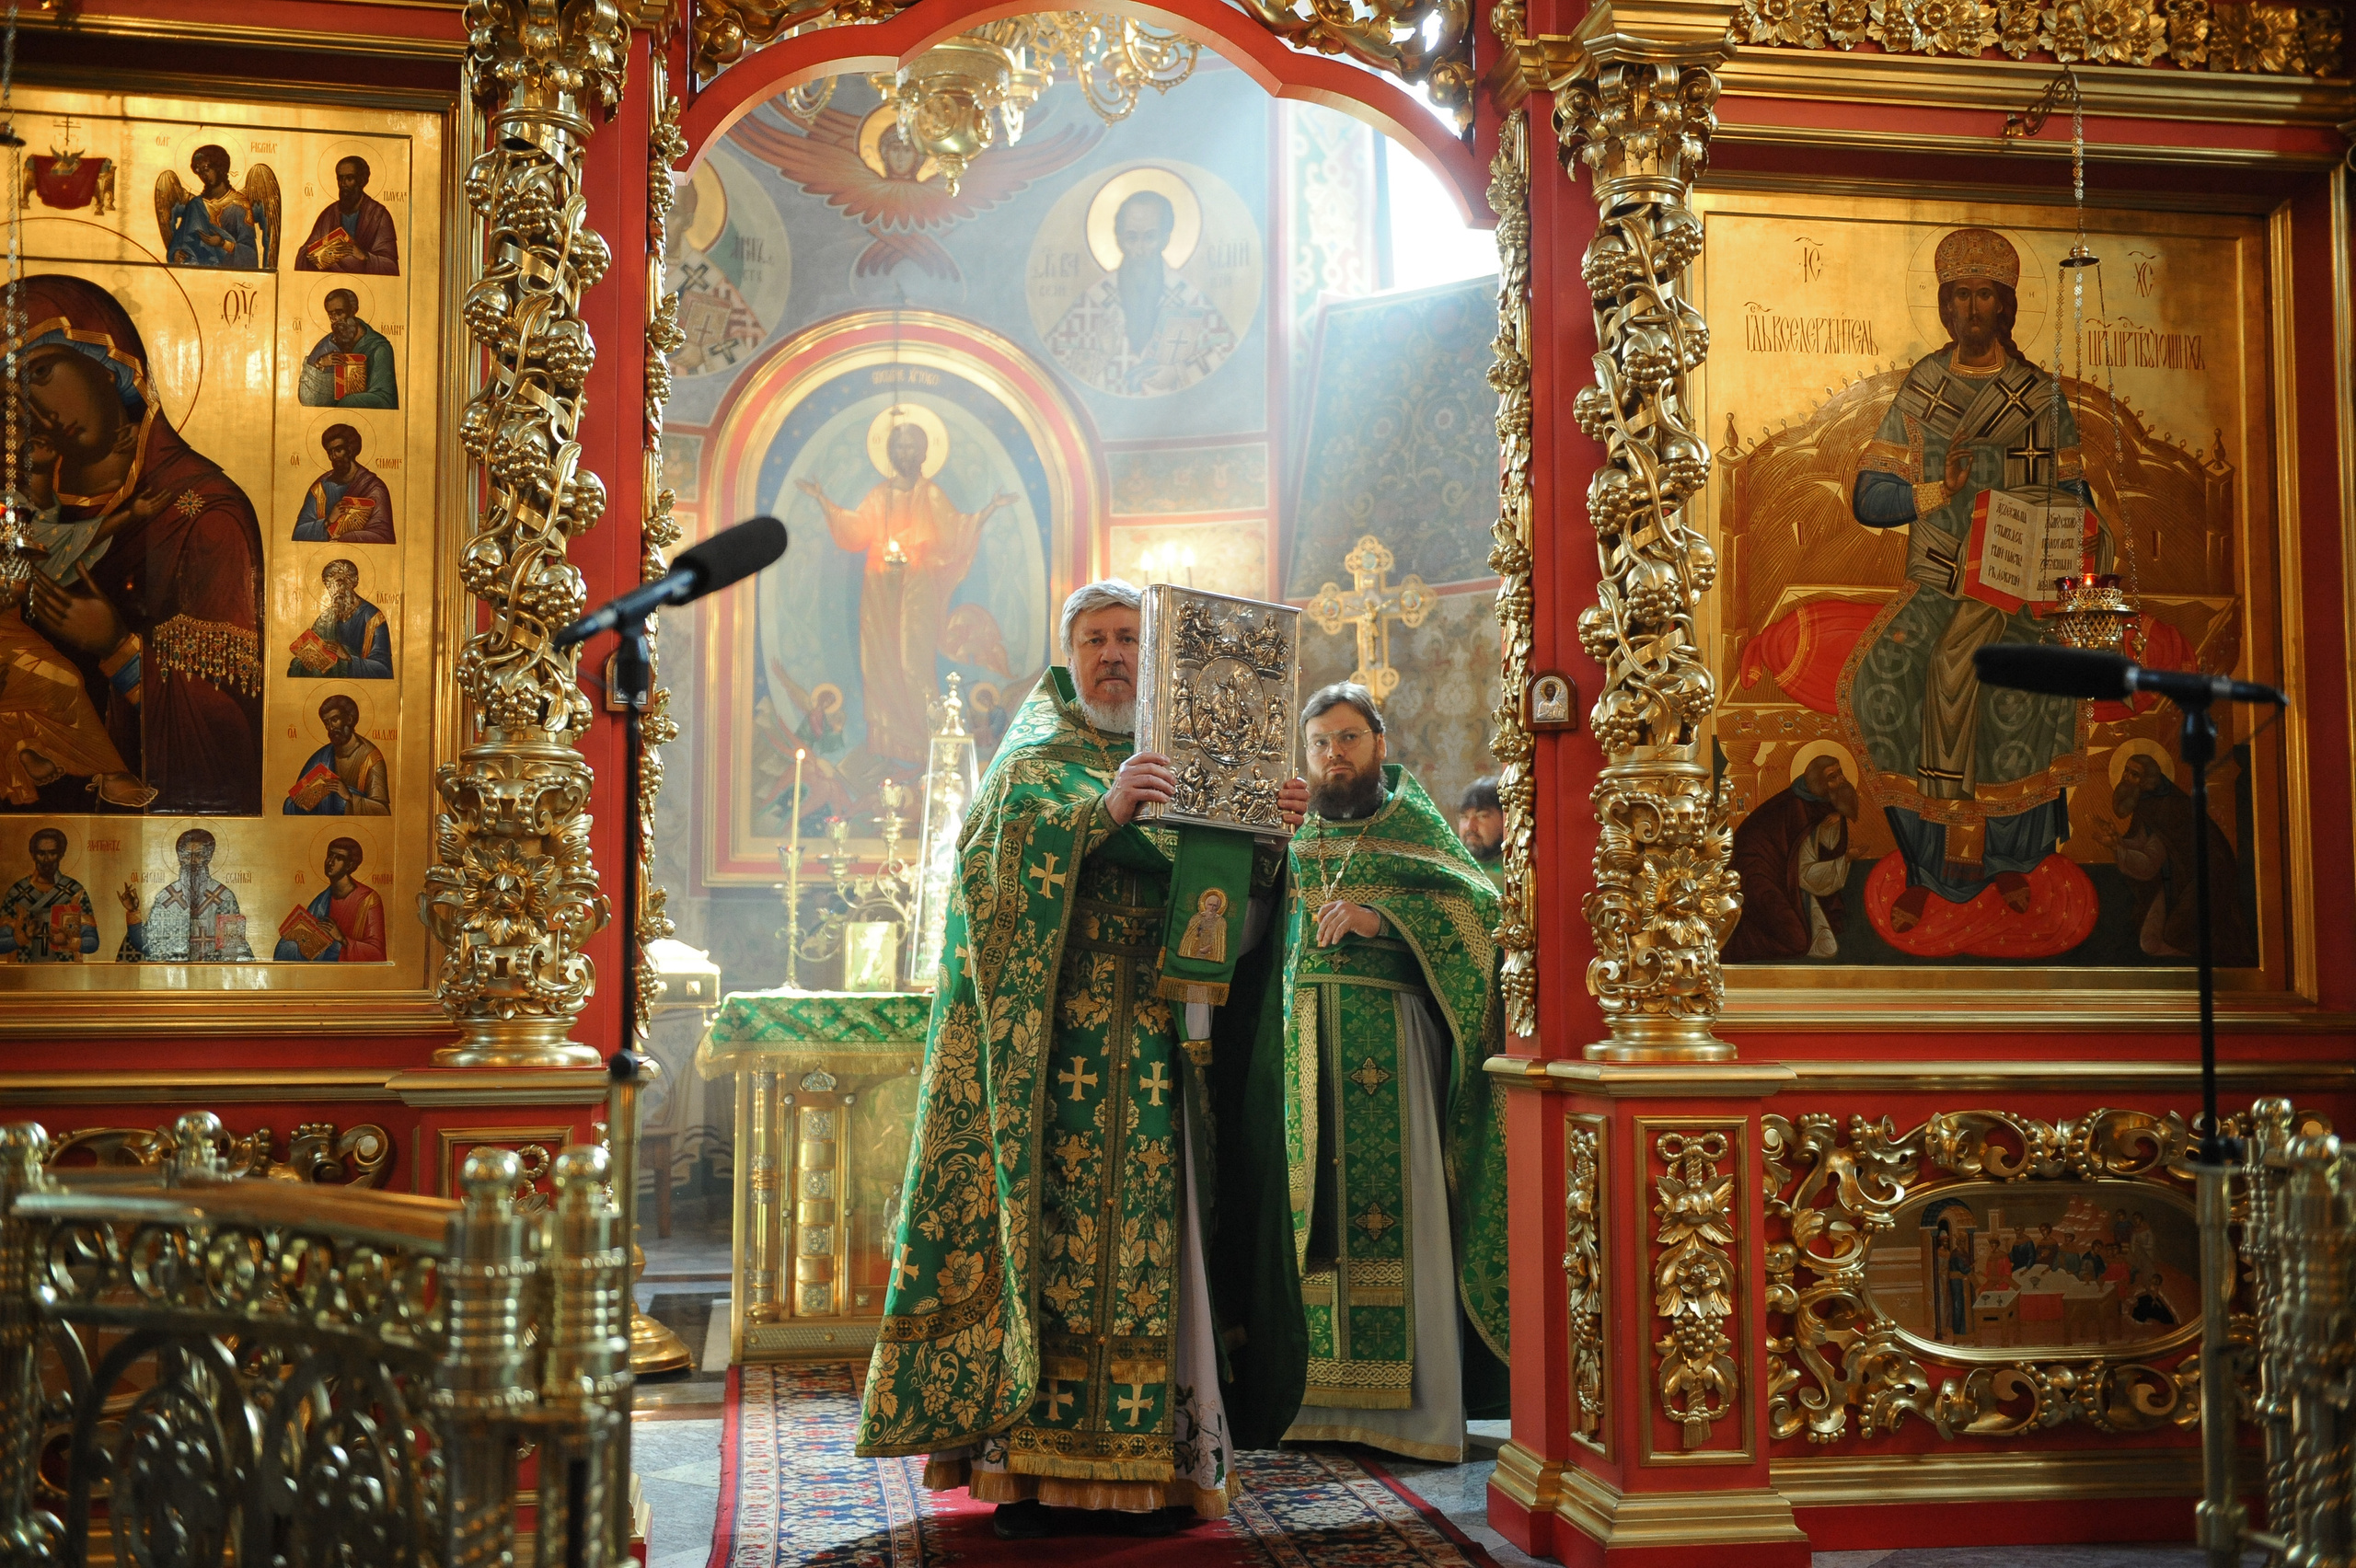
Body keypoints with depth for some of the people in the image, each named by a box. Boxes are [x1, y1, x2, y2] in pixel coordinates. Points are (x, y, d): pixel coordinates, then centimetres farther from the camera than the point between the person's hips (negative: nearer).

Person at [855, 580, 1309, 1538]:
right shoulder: (1035, 757, 8)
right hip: (1056, 1043, -3)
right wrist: (1100, 810, -23)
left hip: (1154, 1044, 4)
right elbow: (989, 852, -12)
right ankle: (1024, 1459, -4)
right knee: (1047, 1224, -8)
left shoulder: (1183, 758, 20)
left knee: (1146, 1233, -1)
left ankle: (1147, 1458, 3)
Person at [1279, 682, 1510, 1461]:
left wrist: (1379, 916, -17)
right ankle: (1318, 1397, 6)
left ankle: (1416, 1408, -4)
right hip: (1305, 1047, 4)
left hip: (1390, 1041, -3)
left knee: (1394, 1207, -8)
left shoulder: (1412, 821, 7)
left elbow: (1480, 900, -7)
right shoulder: (1295, 836, 18)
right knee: (1314, 1211, 0)